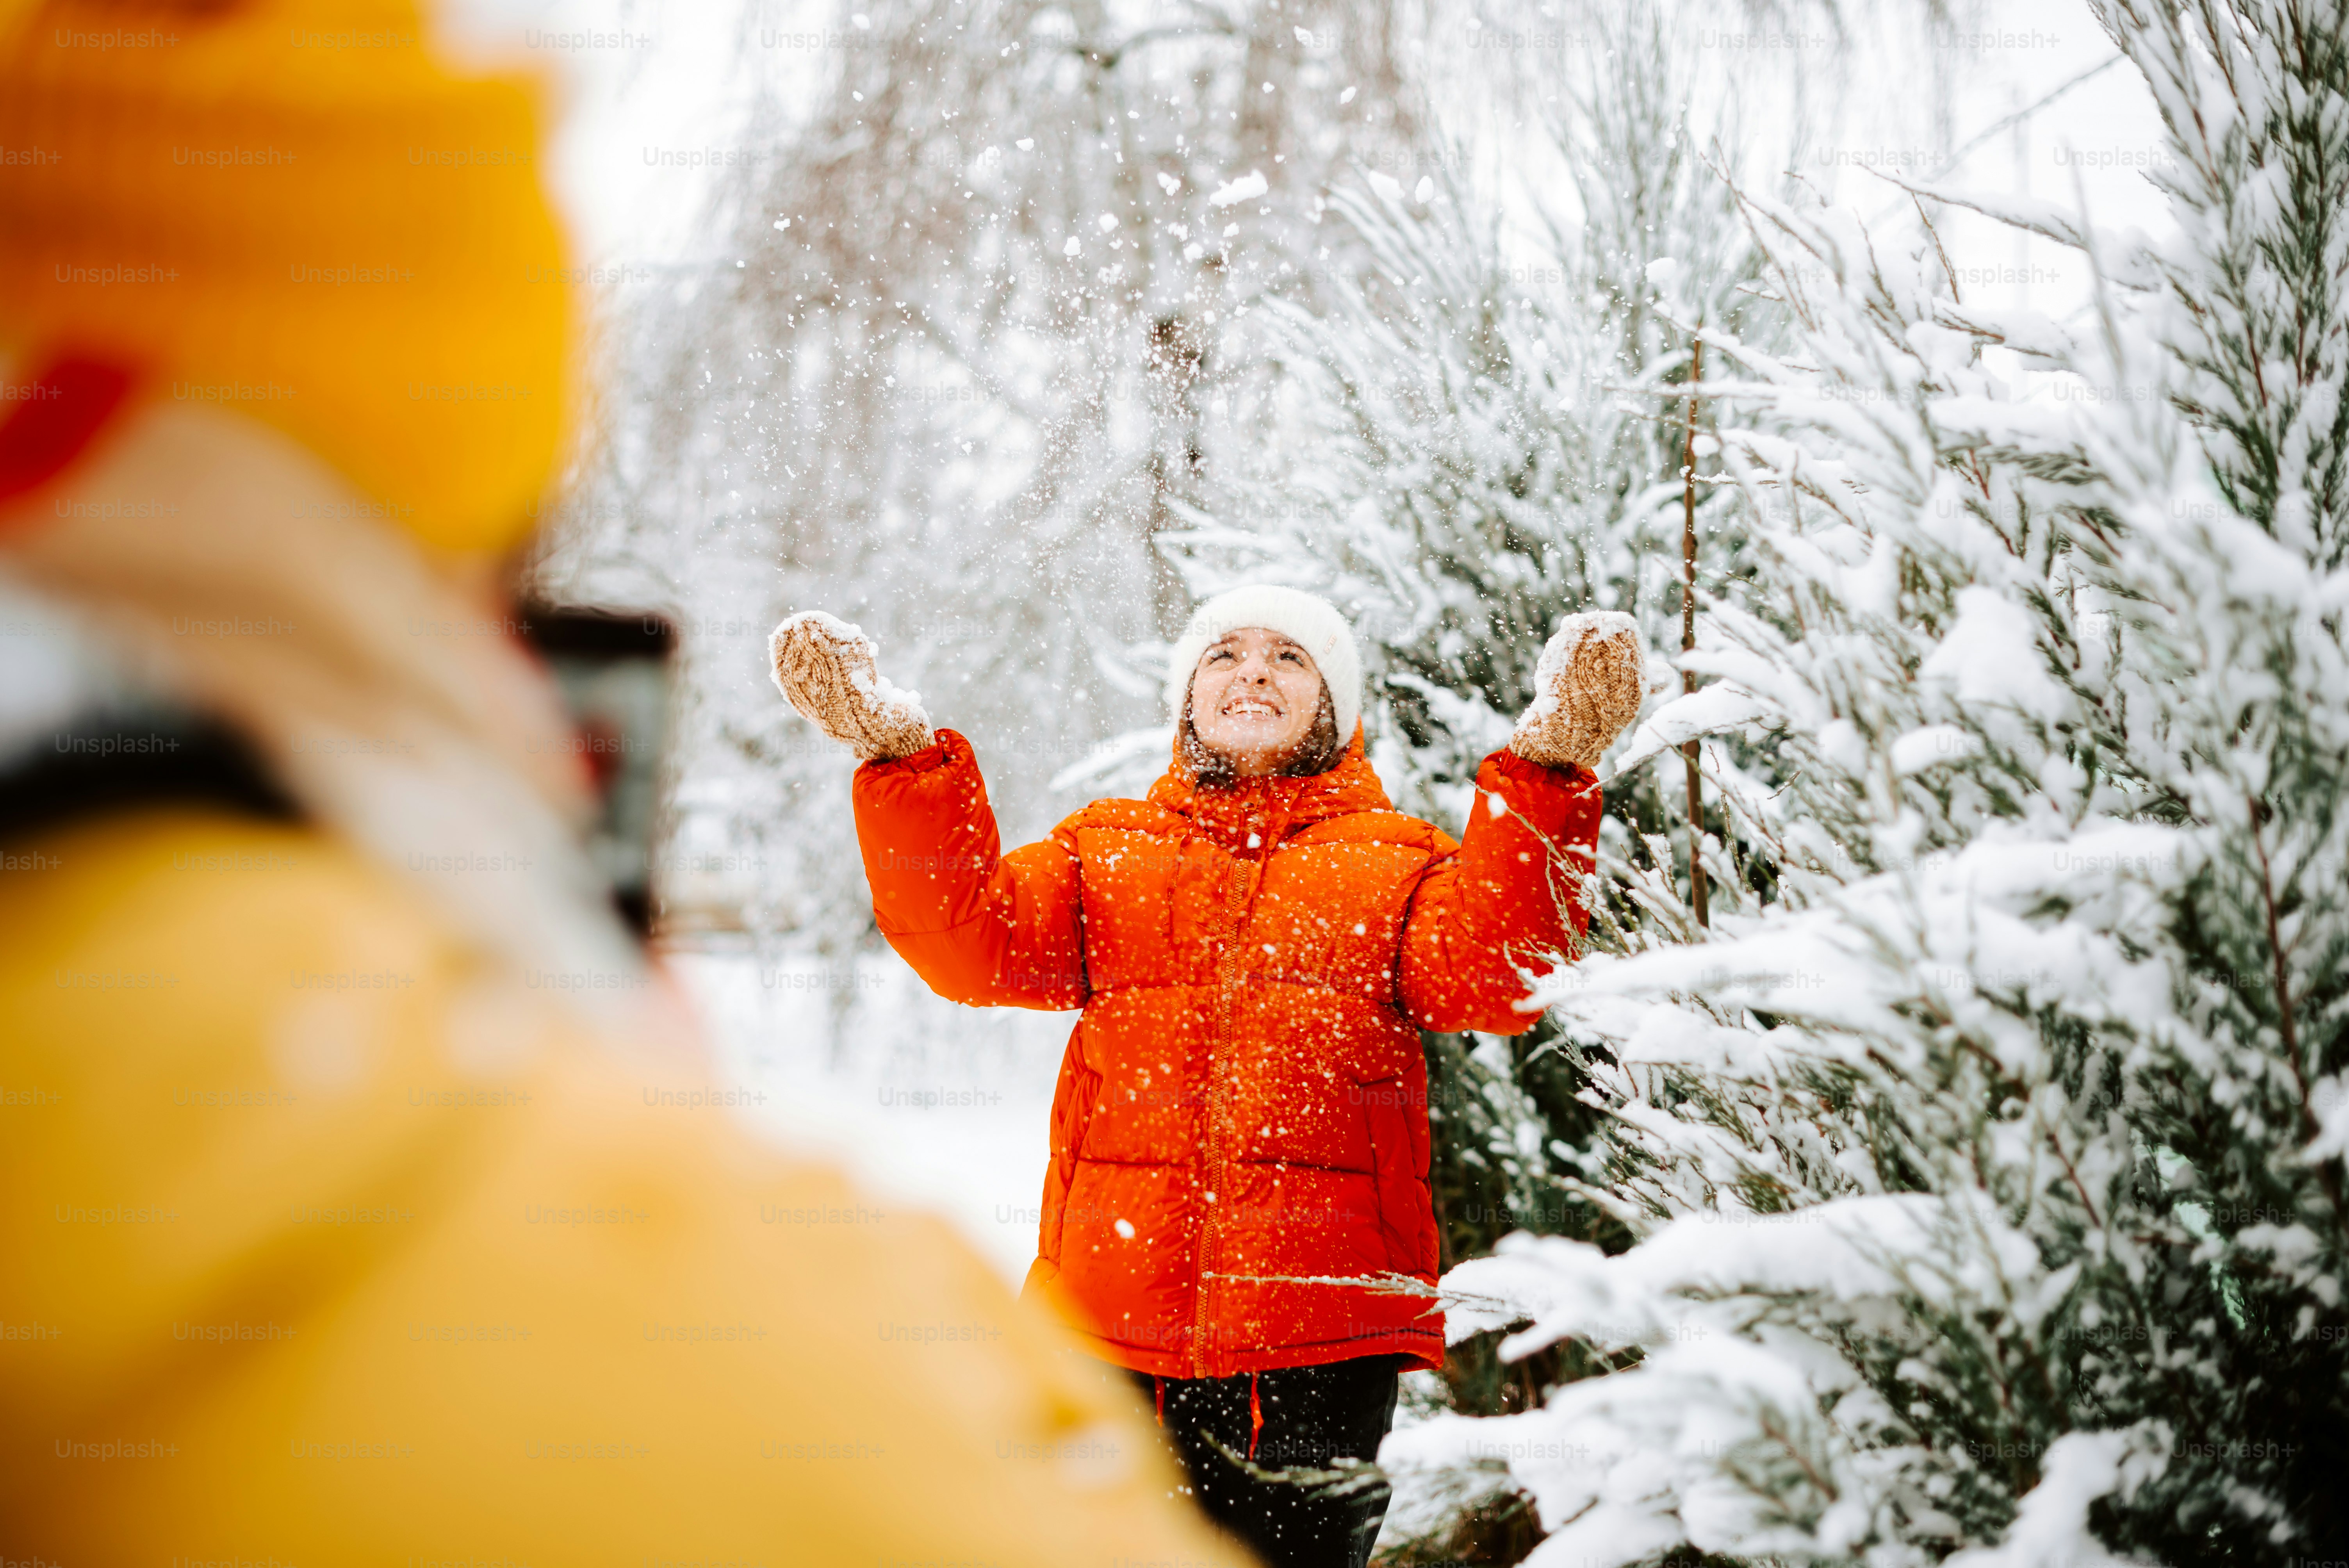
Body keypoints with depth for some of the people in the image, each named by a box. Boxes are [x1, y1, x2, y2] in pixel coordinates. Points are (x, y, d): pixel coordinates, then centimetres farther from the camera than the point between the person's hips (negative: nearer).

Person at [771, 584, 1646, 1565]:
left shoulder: (1398, 865, 13)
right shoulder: (1106, 853, 18)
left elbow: (1490, 975, -6)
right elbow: (976, 939, 2)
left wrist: (1545, 776, -17)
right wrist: (899, 753, -9)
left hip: (1323, 1324, -1)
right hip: (1114, 1312, 1)